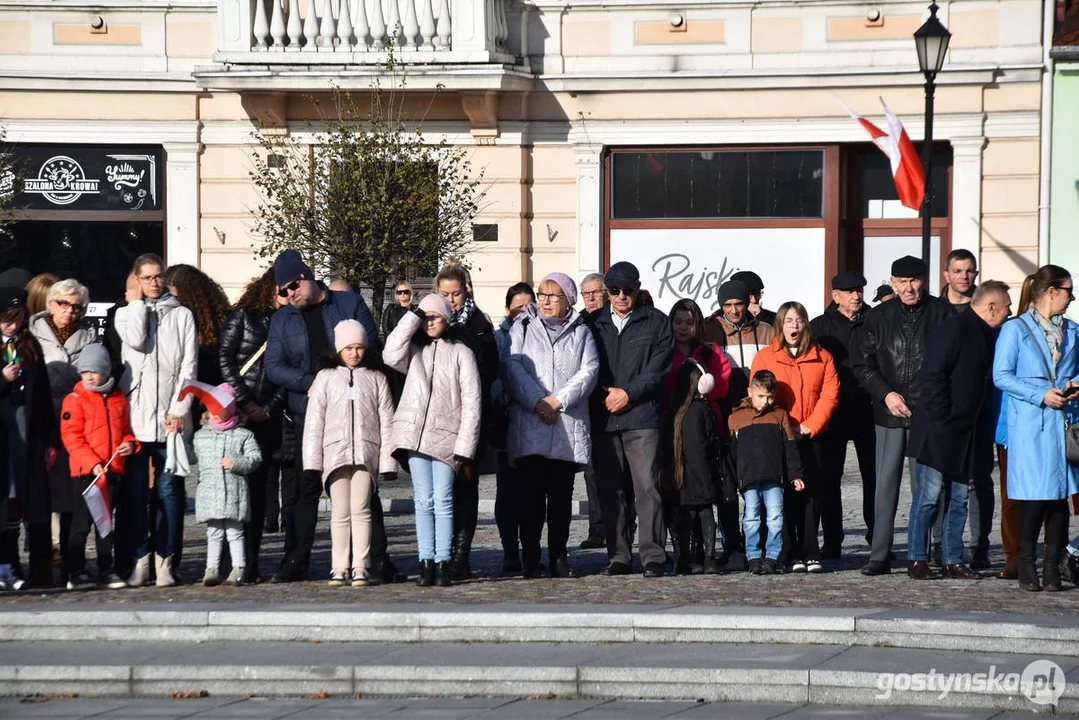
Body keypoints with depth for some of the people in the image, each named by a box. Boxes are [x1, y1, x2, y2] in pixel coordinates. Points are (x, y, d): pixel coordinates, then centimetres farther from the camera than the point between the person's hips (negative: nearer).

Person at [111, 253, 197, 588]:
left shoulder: (182, 315, 12)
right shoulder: (126, 313, 12)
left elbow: (189, 366, 5)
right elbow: (136, 340, -10)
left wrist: (179, 410, -5)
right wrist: (137, 303, 2)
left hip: (170, 416, 0)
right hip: (134, 415, 0)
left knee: (169, 490, -2)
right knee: (134, 490, -4)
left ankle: (165, 560, 1)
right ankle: (138, 560, -2)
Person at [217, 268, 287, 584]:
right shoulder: (242, 316, 5)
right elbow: (224, 360, -1)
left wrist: (268, 408, -5)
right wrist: (245, 403, -8)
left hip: (269, 416, 3)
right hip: (238, 415, -3)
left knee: (259, 489, 2)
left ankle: (250, 562, 4)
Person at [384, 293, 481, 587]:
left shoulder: (461, 353, 5)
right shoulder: (414, 348, 16)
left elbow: (471, 401, 1)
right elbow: (392, 356, -7)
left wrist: (464, 446, -6)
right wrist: (413, 318, 0)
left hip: (445, 436, -2)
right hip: (414, 433, 2)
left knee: (442, 502, -4)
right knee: (423, 501, 0)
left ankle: (443, 563, -3)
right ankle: (426, 563, 0)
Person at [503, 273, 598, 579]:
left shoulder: (581, 333, 15)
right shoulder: (523, 329, 13)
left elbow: (589, 371, 1)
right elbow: (512, 367, 0)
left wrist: (558, 401, -11)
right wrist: (537, 401, -14)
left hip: (569, 427, 1)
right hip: (529, 426, -1)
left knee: (562, 495, 4)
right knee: (531, 493, -6)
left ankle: (559, 557, 10)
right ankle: (531, 559, -3)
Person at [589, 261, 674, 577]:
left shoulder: (656, 322, 8)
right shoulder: (594, 323, 14)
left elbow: (659, 370, 1)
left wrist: (629, 394, -8)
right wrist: (605, 396, -4)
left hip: (642, 418, -3)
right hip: (603, 418, 3)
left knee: (647, 487, -9)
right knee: (611, 491, 3)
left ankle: (653, 556, -7)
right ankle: (618, 557, 7)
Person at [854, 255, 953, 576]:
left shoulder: (942, 313, 1)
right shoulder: (879, 318, 8)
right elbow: (863, 365, 9)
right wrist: (886, 394, -5)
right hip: (890, 414, 2)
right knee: (886, 484, 1)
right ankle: (880, 555, 4)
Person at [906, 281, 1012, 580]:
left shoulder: (985, 335, 14)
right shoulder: (955, 328, -13)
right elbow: (933, 375, -18)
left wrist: (983, 417, 11)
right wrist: (940, 417, -19)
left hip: (967, 432, 9)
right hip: (939, 432, -9)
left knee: (958, 498, 9)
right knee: (929, 496, -4)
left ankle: (952, 561, 14)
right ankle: (916, 560, 2)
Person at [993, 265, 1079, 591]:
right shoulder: (1015, 329, 0)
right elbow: (1001, 376, -5)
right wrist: (1041, 395, -13)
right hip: (1030, 423, -5)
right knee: (1034, 496, -7)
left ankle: (1052, 567, 7)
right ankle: (1027, 566, 4)